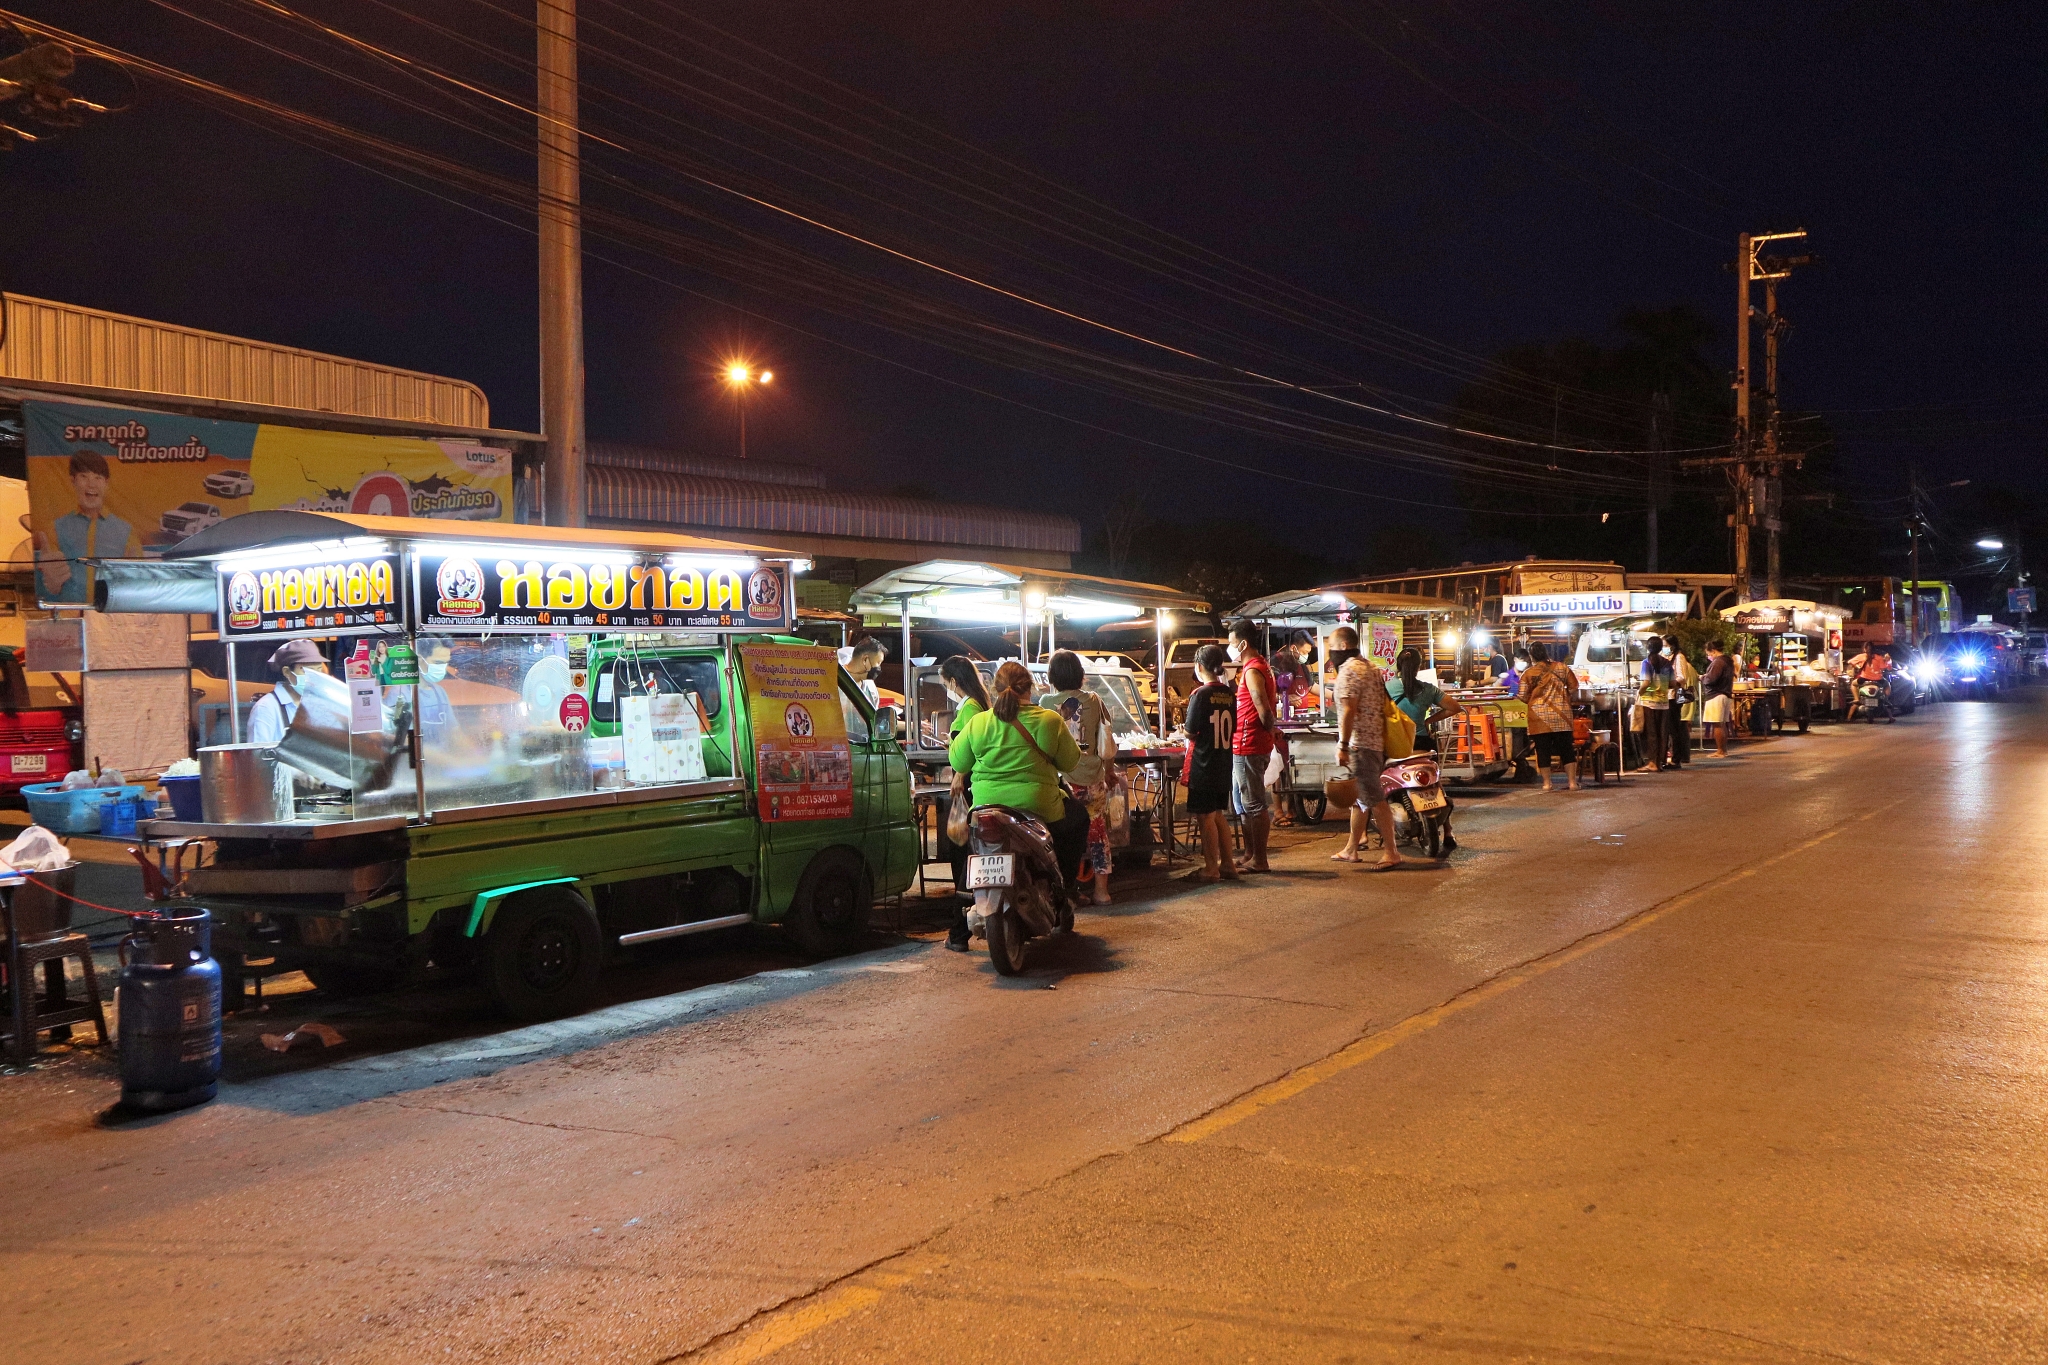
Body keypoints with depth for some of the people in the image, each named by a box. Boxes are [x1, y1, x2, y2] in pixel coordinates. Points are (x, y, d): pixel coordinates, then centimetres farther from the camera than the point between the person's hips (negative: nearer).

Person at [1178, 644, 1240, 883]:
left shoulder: (1200, 694, -15)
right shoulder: (1229, 693, 4)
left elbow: (1191, 732, -14)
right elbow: (1232, 728, 10)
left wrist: (1183, 730, 6)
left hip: (1203, 765, -7)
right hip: (1223, 764, 7)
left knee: (1205, 817, 0)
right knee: (1219, 815, 16)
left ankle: (1211, 869, 4)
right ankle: (1228, 864, 19)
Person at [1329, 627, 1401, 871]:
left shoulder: (1349, 670, -12)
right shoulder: (1371, 667, 18)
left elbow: (1348, 710, -20)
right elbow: (1382, 707, 22)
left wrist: (1342, 745, -20)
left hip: (1359, 744, -10)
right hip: (1377, 741, 10)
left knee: (1374, 798, -9)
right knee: (1359, 798, 15)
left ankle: (1391, 851, -10)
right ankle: (1350, 849, 22)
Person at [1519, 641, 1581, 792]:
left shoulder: (1528, 673, -3)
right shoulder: (1561, 668, 3)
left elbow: (1523, 698, -4)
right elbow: (1574, 688, 6)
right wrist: (1570, 701, 24)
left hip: (1539, 717, -2)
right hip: (1561, 716, 2)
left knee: (1543, 750, 4)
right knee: (1566, 749, 7)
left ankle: (1547, 784, 5)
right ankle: (1572, 782, 6)